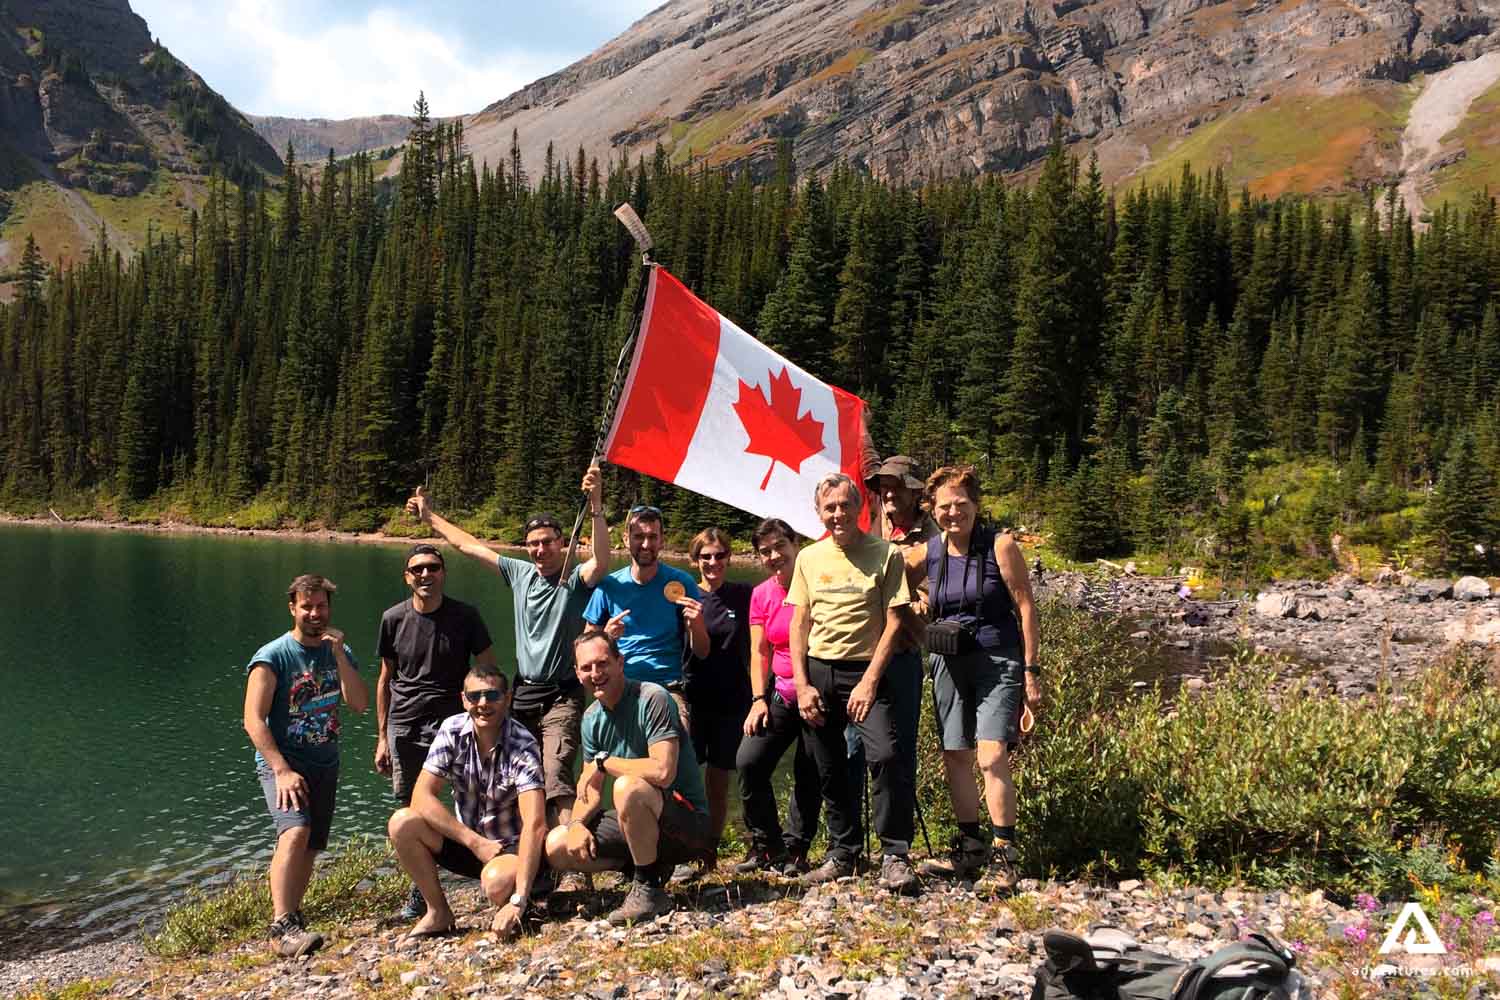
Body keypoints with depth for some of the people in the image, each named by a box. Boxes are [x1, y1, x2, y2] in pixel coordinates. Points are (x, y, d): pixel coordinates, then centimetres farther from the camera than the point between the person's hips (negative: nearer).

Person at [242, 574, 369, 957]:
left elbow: (360, 703, -4)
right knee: (295, 832, -26)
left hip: (325, 763, 6)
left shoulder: (339, 653, 10)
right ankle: (282, 926, -28)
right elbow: (253, 720, -13)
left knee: (309, 848, 6)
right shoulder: (272, 657, -7)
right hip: (280, 760, -6)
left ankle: (291, 921, 17)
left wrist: (339, 654, -14)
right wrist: (282, 770, -21)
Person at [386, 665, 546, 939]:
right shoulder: (452, 730, -10)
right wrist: (475, 842, -20)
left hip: (513, 846, -4)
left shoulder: (523, 746, -23)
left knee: (497, 880, -37)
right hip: (467, 840, 5)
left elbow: (535, 825, -32)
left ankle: (514, 912, 0)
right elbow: (422, 796, -12)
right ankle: (438, 913, -3)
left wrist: (518, 901, -40)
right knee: (401, 823, -18)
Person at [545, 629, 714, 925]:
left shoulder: (653, 698, -19)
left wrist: (603, 762, -18)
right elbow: (591, 789, 8)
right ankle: (652, 866, 10)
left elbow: (662, 772, -30)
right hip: (641, 823, 8)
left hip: (689, 824, -8)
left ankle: (649, 889, -17)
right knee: (557, 847, -2)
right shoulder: (592, 718, 5)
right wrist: (578, 823, -13)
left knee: (627, 787, -35)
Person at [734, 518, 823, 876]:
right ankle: (766, 845, 6)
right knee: (749, 762, -8)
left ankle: (793, 850, 17)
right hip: (781, 693, 4)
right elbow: (759, 652, 8)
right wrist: (759, 699, -2)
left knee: (809, 774, 2)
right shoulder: (761, 595, 7)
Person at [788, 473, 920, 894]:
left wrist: (870, 681, -13)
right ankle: (842, 854, 25)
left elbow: (895, 621, -6)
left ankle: (895, 857, -10)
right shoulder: (809, 558, 9)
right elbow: (799, 625, 10)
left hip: (865, 671, -4)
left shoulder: (886, 554, -4)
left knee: (886, 755, -21)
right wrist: (801, 684, 0)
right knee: (830, 770, 10)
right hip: (817, 673, 4)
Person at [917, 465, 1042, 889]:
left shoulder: (999, 545, -6)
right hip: (949, 662, 5)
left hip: (998, 661, -5)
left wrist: (1031, 671, -7)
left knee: (992, 757, -14)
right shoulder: (927, 553, 5)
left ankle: (1003, 855, -5)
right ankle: (970, 847, 21)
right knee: (954, 757, 6)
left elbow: (1025, 607, -5)